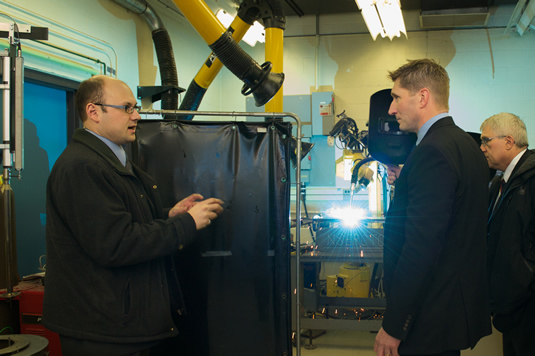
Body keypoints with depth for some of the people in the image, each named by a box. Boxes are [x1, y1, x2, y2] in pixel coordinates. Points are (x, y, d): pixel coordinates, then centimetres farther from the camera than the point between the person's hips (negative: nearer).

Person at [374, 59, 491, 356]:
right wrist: (405, 183, 10)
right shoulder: (466, 143, 11)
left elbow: (421, 245, -25)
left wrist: (392, 326, -20)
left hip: (433, 320, -10)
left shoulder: (432, 151, -20)